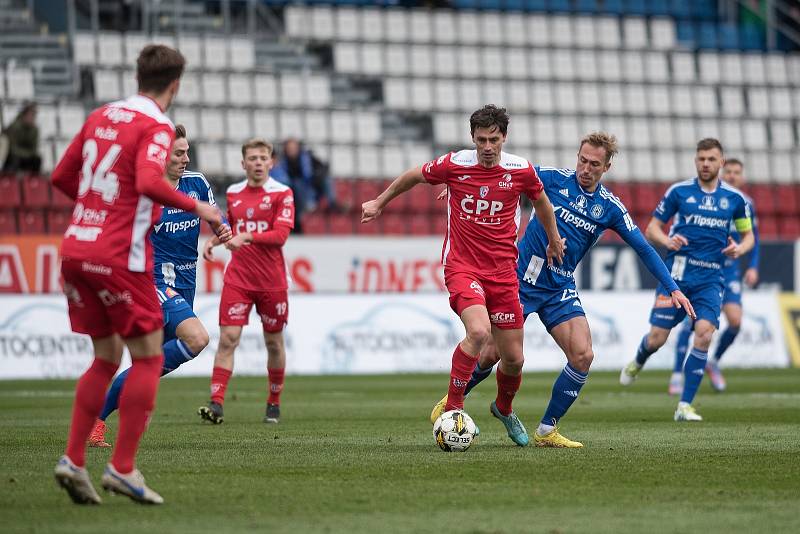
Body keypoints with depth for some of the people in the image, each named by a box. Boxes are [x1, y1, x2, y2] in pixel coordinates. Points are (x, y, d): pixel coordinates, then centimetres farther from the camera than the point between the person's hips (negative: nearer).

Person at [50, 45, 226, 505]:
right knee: (148, 359, 4)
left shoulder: (102, 116, 12)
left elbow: (62, 176, 18)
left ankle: (73, 460, 7)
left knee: (106, 358, 17)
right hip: (120, 256, -7)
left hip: (76, 250, 7)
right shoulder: (157, 128, -9)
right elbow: (149, 182, -26)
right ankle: (123, 469, 0)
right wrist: (197, 208, -14)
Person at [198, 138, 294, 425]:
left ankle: (274, 404, 24)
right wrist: (213, 240, 7)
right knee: (227, 338, -10)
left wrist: (247, 237, -25)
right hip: (237, 278, 2)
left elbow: (280, 234, -14)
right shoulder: (234, 192, 9)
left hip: (272, 280, -2)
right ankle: (216, 403, -14)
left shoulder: (282, 193, -4)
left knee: (274, 342, 8)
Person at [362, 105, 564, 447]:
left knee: (513, 359, 5)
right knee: (479, 332, -30)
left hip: (503, 271, 3)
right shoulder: (454, 165, -9)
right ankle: (452, 408, -17)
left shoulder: (520, 170, -3)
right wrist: (379, 203, 22)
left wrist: (554, 240, 31)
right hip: (462, 267, -3)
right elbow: (413, 177, 11)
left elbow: (541, 201, 19)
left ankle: (504, 408, 38)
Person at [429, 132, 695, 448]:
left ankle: (546, 431, -1)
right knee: (491, 353, -6)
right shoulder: (554, 178, -5)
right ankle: (452, 401, 22)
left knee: (583, 356, -15)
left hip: (561, 289, 3)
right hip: (522, 278, -3)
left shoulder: (610, 207, 1)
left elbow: (643, 249, 4)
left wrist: (673, 288, 0)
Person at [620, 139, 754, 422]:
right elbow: (652, 228, 7)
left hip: (710, 278, 1)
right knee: (657, 338, -4)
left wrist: (740, 248, -6)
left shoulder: (734, 198, 6)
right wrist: (667, 240, -14)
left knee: (704, 333, -19)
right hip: (677, 273, -1)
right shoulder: (678, 191, 2)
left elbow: (748, 235, 17)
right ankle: (638, 362, 35)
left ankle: (685, 405, -10)